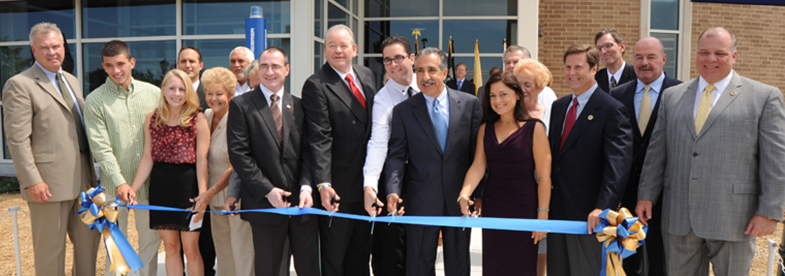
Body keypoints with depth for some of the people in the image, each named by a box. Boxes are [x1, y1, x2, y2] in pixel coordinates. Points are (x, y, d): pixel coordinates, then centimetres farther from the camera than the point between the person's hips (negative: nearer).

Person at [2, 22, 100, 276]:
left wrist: (93, 170, 14)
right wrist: (32, 181, -18)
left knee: (89, 239, 16)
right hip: (49, 184, -7)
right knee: (50, 249, 5)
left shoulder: (72, 81, 15)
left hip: (83, 180, 7)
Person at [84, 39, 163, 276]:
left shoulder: (153, 93, 3)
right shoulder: (95, 101, -3)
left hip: (151, 181, 2)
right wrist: (119, 182, -18)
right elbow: (101, 148, -9)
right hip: (116, 185, -2)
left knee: (151, 239, 13)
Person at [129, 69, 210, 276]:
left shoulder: (198, 119, -6)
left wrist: (202, 195, -14)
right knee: (170, 248, 12)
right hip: (160, 185, 4)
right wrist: (133, 189, 1)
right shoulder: (152, 118, 5)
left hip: (188, 183, -3)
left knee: (190, 249, 3)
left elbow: (202, 160, -8)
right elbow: (147, 158, 6)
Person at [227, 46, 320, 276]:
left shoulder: (298, 105, 10)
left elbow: (307, 150, 6)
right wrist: (267, 190, -12)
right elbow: (238, 154, -7)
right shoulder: (241, 105, 0)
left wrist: (307, 187, -9)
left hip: (301, 201, 3)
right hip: (265, 203, -3)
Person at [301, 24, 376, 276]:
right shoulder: (316, 85, -12)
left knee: (362, 251, 19)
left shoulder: (367, 75, 9)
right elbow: (320, 139, -19)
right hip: (338, 188, -6)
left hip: (367, 180, 6)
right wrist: (323, 183, -27)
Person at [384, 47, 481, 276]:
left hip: (460, 199, 1)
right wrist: (393, 191, -18)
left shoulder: (470, 104, 0)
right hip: (421, 202, 0)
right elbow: (396, 156, -3)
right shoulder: (403, 110, 0)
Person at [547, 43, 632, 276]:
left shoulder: (612, 110, -11)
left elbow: (617, 164, -20)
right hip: (557, 210, 7)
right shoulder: (559, 106, 12)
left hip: (590, 215, -6)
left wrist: (603, 207, -30)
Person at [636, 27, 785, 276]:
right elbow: (656, 151, 11)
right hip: (678, 218, 3)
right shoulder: (671, 96, 11)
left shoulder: (765, 97, 1)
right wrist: (646, 195, 7)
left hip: (733, 220, -2)